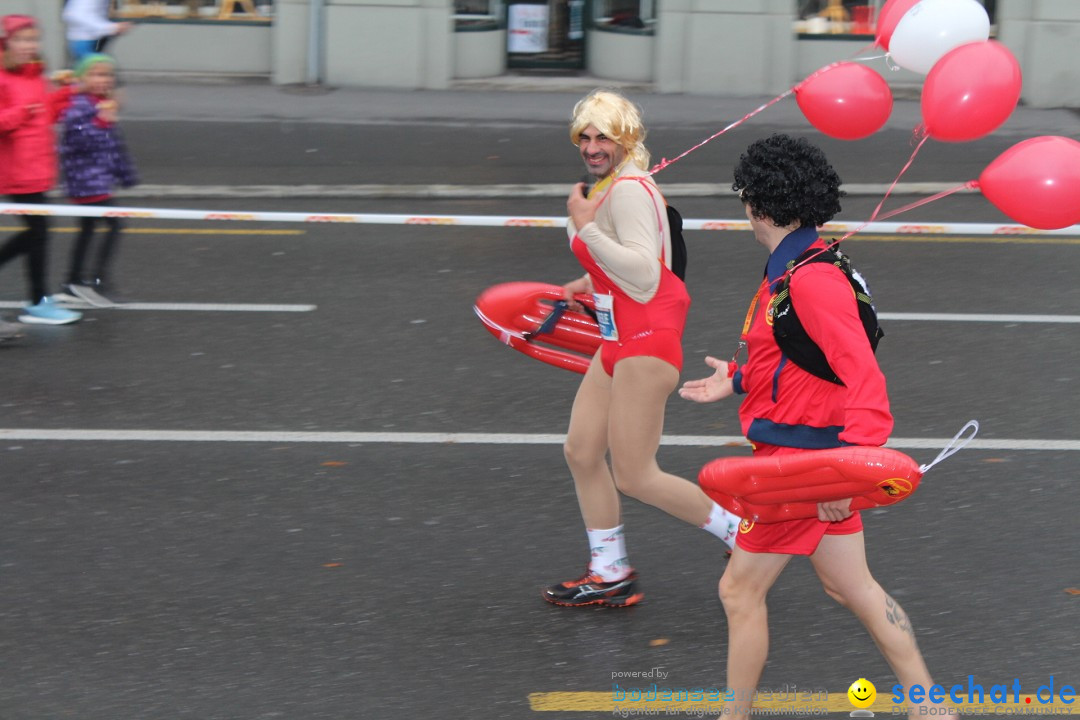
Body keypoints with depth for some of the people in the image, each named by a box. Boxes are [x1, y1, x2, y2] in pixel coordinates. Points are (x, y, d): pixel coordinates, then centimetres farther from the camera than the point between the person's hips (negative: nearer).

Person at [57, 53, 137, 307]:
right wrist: (101, 121, -30)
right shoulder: (78, 106, -16)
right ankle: (97, 280, -15)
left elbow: (115, 144, 22)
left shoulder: (104, 105, 14)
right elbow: (79, 139, -26)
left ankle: (74, 280, 30)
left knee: (88, 228, 19)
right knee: (114, 224, -14)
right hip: (87, 179, -10)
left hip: (100, 179, 10)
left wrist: (125, 173, 25)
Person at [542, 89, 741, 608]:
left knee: (635, 477, -5)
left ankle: (741, 531, 9)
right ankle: (610, 576, 20)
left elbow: (644, 274, -28)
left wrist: (586, 227, -26)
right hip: (621, 342, 10)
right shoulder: (612, 185, 14)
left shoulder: (628, 190, -18)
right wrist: (590, 284, 21)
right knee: (581, 452, 11)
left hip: (645, 345, -10)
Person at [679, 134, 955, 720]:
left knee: (740, 591, 3)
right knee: (852, 589, 15)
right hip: (820, 460, 10)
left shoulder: (810, 280, -22)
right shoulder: (791, 269, 10)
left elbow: (860, 374, -27)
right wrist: (739, 380, 29)